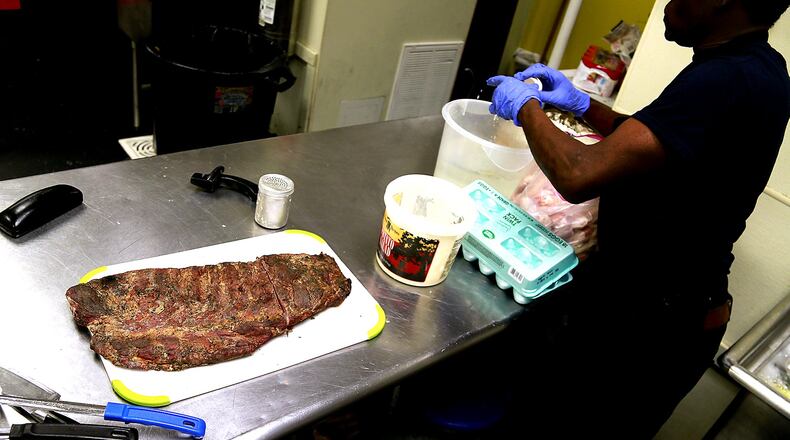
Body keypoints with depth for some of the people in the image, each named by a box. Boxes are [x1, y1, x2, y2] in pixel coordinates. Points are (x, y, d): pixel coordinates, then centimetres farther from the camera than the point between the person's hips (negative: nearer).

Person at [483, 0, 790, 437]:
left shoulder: (727, 81, -27)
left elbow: (579, 176, -32)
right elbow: (654, 142, 19)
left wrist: (526, 106, -14)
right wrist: (583, 105, 8)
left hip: (639, 318, -9)